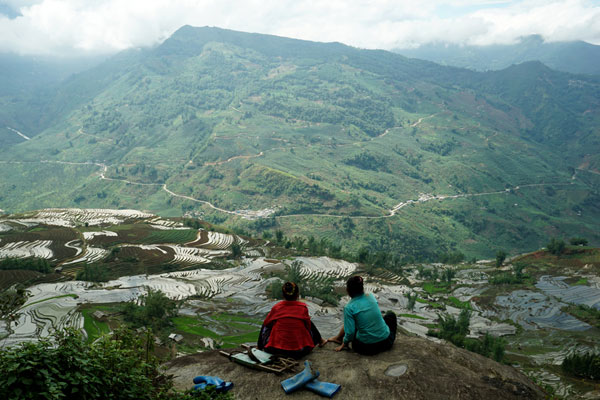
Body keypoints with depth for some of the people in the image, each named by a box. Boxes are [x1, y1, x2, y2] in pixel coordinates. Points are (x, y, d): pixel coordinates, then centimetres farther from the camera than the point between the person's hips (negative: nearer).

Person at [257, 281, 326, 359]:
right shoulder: (303, 307, -7)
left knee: (265, 327, 27)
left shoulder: (276, 307, -5)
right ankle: (319, 341, 46)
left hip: (275, 350, 0)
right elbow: (308, 326, 6)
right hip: (299, 352, 0)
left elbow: (266, 323, 10)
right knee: (310, 324, 25)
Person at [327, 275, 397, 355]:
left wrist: (344, 344, 4)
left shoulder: (349, 308, -15)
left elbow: (350, 332, -16)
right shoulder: (371, 296, -2)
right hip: (386, 342, 2)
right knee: (391, 314, 30)